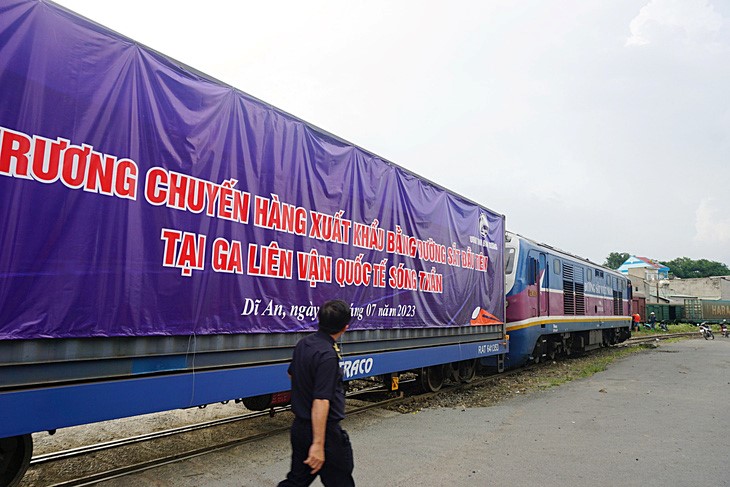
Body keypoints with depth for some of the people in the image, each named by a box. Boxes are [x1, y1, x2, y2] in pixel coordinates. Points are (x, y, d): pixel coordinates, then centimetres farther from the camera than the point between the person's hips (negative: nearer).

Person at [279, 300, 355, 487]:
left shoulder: (303, 343, 1)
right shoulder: (327, 356, -26)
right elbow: (320, 402, -29)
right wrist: (318, 444, -27)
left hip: (300, 427, 8)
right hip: (325, 431, -8)